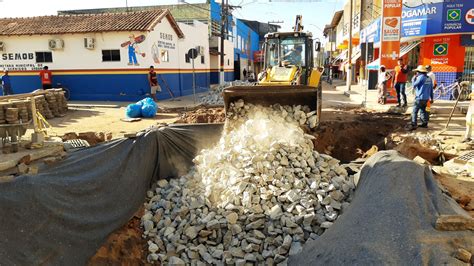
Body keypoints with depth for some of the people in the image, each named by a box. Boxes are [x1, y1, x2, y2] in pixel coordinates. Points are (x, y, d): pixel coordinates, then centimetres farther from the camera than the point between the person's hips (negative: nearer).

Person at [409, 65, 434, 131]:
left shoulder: (421, 77, -12)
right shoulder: (429, 78, 11)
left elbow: (414, 85, -9)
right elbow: (431, 89, 15)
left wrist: (414, 79, 7)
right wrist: (431, 97, 22)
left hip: (419, 98, -8)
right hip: (426, 98, 8)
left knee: (414, 112, -6)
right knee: (423, 110, 20)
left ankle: (414, 125, -11)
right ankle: (424, 123, 22)